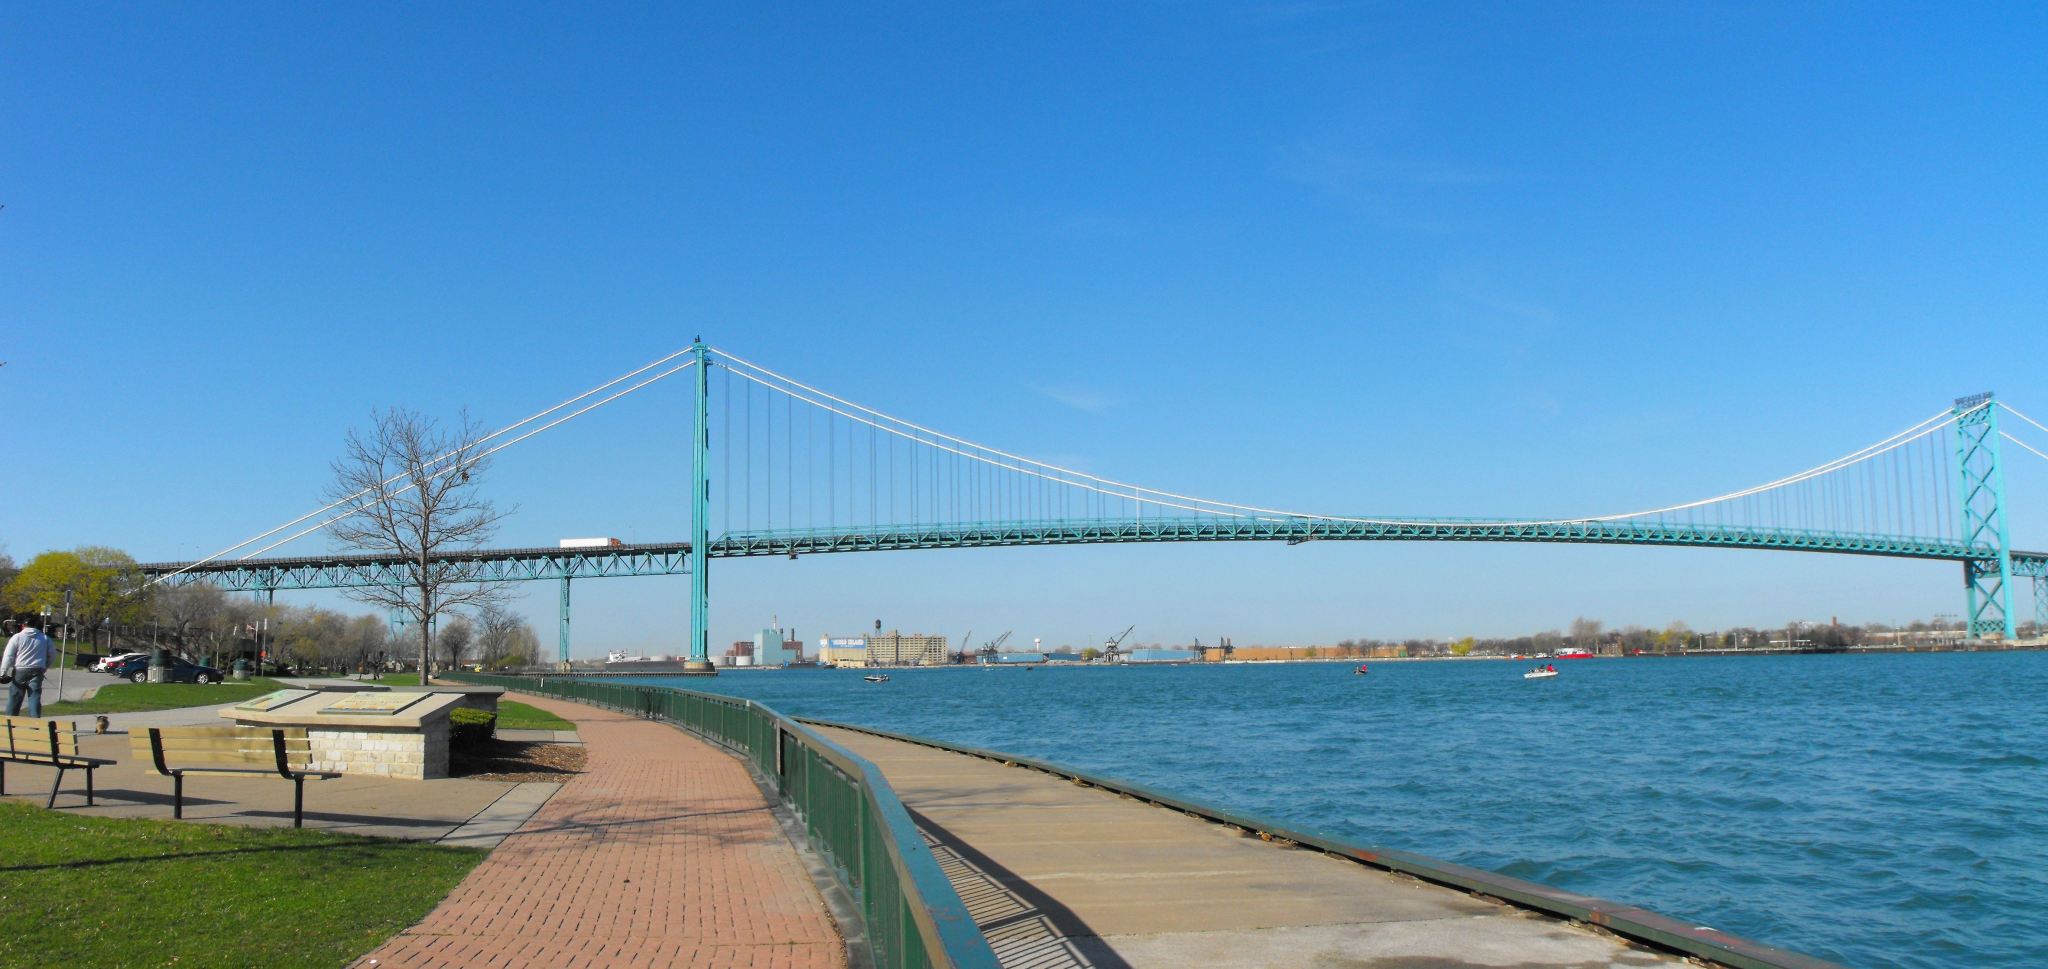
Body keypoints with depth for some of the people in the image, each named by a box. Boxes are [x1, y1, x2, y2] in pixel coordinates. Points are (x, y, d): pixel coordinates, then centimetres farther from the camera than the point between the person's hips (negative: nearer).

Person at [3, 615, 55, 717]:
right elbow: (50, 656, 14)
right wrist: (44, 668, 24)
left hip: (20, 671, -2)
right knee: (35, 697, 0)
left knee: (15, 697, 8)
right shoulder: (45, 638, 10)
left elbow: (8, 656, -5)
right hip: (37, 672, 2)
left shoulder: (17, 637, -1)